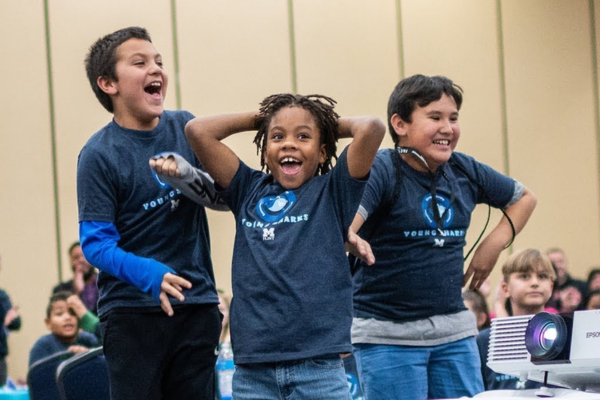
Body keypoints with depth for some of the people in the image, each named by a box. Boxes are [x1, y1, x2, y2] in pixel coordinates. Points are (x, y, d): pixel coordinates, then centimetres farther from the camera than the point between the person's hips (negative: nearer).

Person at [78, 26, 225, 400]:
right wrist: (147, 274, -29)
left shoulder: (185, 128, 5)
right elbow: (95, 242, -13)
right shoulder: (99, 155, -9)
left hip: (196, 304, 5)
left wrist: (192, 181, -6)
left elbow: (221, 194, 17)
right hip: (132, 310, -4)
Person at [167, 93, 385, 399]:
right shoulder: (249, 192, 13)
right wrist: (259, 118, 16)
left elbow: (371, 128, -8)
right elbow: (198, 131, 7)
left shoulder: (332, 193, 6)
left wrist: (334, 126, 11)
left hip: (318, 366, -3)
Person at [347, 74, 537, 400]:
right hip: (388, 335, -5)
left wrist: (496, 242, 7)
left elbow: (523, 198, 21)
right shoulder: (381, 170, -12)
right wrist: (351, 239, -51)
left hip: (454, 331, 6)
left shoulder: (465, 171, 6)